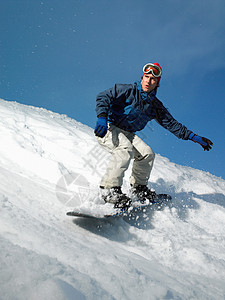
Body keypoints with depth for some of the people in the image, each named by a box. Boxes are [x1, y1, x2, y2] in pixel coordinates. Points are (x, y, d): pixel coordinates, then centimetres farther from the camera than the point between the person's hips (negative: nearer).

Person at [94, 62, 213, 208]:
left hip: (127, 134, 6)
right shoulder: (128, 90, -11)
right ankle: (109, 189, -34)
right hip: (107, 128, -6)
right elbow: (104, 97, -17)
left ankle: (139, 187, 6)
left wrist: (194, 137, 3)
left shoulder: (155, 106, 5)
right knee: (125, 149, -33)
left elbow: (172, 124, 9)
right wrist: (102, 117, -36)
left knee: (147, 153, -12)